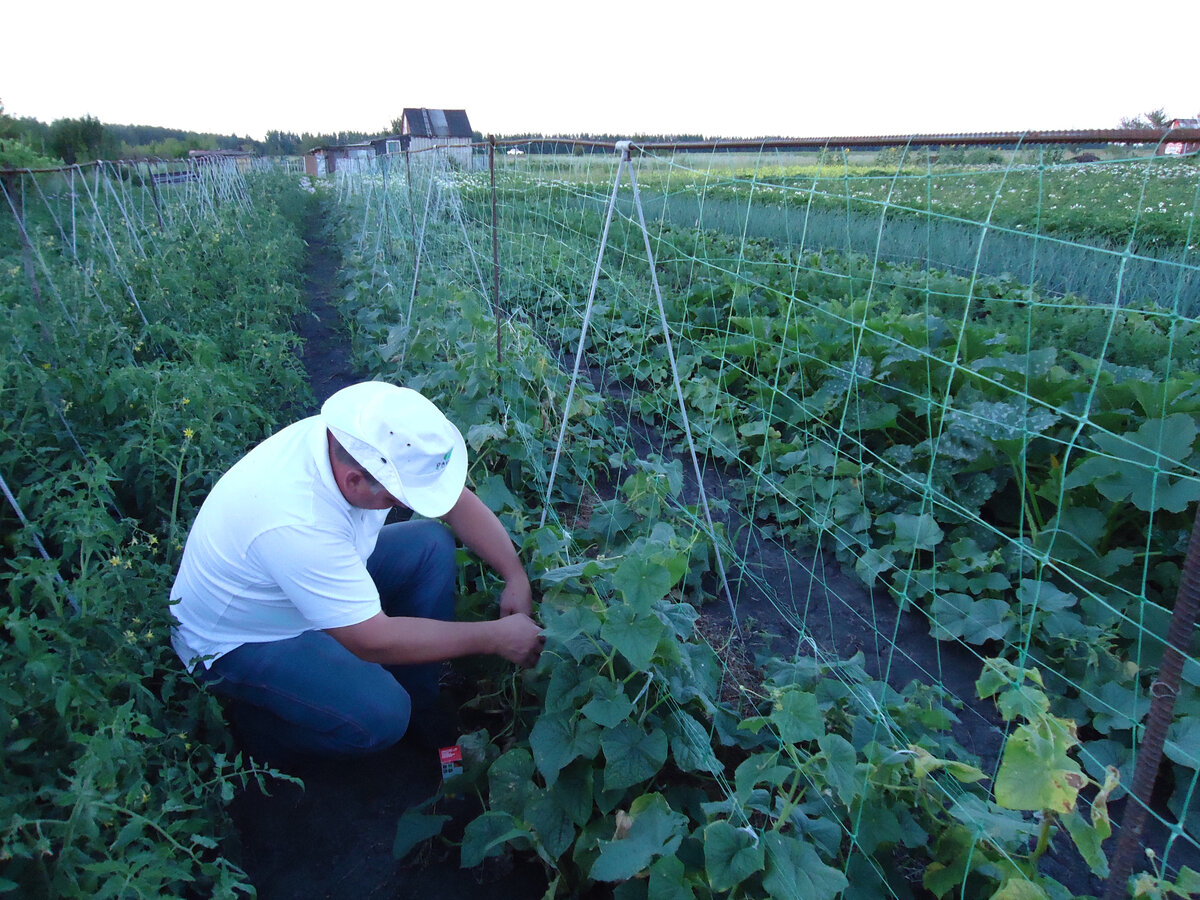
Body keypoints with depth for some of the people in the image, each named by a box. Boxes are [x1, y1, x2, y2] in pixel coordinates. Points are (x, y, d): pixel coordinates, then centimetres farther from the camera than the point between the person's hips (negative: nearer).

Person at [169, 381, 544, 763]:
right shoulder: (296, 523, -41)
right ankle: (257, 723, 4)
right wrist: (496, 637, -26)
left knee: (432, 545, -8)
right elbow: (375, 641, -32)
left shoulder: (359, 438, -21)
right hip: (237, 641, -8)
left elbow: (457, 500, -8)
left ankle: (418, 713, 5)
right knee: (380, 716, -27)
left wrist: (516, 576, -13)